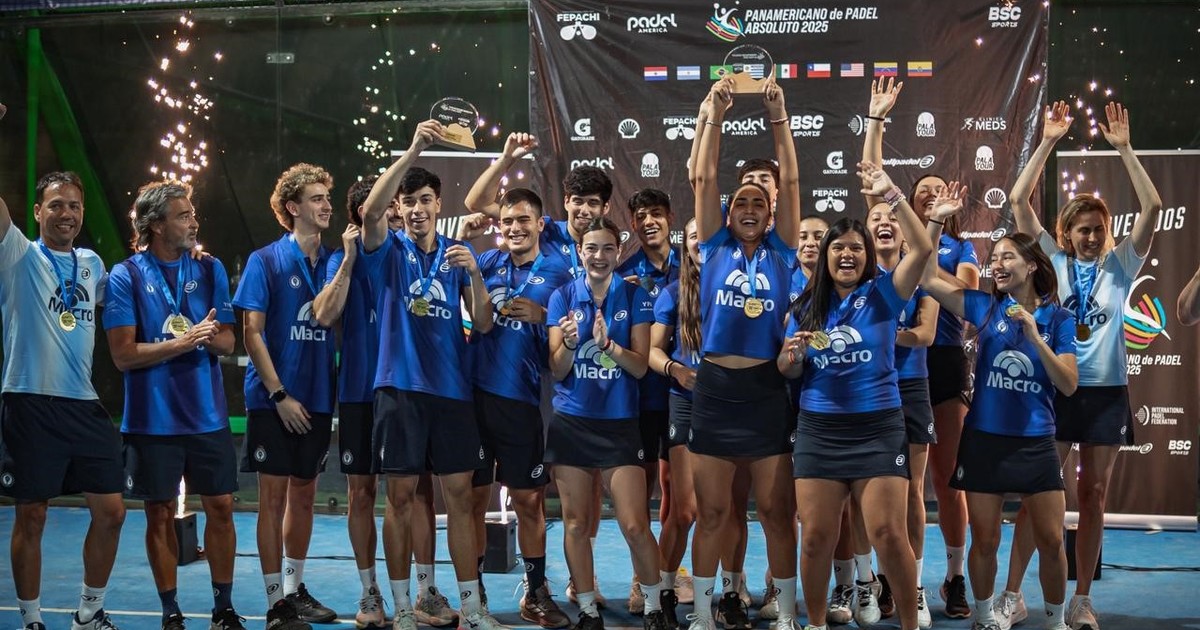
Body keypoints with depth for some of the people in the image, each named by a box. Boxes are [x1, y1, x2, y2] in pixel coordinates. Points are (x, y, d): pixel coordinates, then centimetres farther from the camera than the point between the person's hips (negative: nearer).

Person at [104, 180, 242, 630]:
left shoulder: (209, 269, 6)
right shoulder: (126, 276, -5)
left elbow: (227, 342, 5)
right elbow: (124, 354, -11)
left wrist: (211, 335, -18)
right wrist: (184, 342, -18)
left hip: (207, 414, 3)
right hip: (153, 419, -3)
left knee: (220, 506, 4)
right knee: (160, 514, 5)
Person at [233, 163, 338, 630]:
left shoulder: (334, 262, 8)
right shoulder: (266, 261, -5)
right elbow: (252, 332, -8)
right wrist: (280, 395, -13)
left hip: (317, 399, 5)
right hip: (274, 399, -5)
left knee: (304, 494, 12)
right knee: (274, 495, -2)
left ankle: (295, 590, 24)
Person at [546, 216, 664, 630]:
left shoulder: (635, 297, 0)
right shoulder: (563, 297, 2)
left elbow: (641, 366, -5)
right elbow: (557, 370, -1)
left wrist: (608, 344, -23)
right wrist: (569, 343, -22)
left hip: (620, 423, -1)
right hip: (571, 422, 1)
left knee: (635, 526, -6)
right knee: (576, 524, 5)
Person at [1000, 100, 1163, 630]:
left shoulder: (1120, 265, 6)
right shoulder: (1053, 260, 4)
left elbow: (1152, 207, -5)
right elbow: (1019, 201, -4)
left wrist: (1124, 148, -9)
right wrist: (1048, 142, -7)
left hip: (1106, 390, 1)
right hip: (1055, 387, -1)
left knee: (1094, 495, 7)